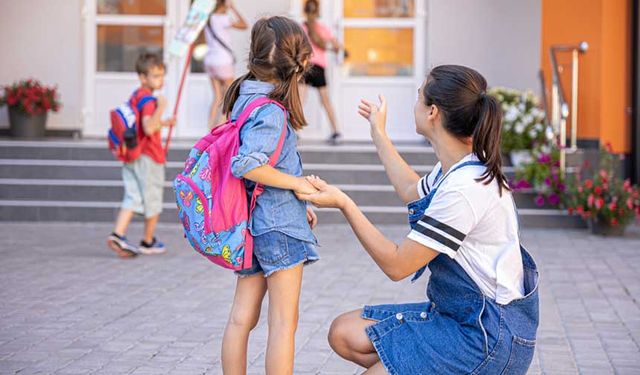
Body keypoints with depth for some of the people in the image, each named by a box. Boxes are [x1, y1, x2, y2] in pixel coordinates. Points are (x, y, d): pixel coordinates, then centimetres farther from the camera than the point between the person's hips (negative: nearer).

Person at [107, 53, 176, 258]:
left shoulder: (135, 96, 13)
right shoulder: (148, 99, -17)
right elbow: (149, 129, -28)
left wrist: (164, 123, 24)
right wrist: (160, 108, -34)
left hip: (131, 155, 8)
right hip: (148, 158, -8)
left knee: (133, 197, 4)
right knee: (152, 200, 7)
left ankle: (117, 234, -12)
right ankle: (148, 242, 19)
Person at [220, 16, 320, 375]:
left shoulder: (245, 98, 10)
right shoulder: (271, 112, -18)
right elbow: (246, 164, -31)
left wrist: (297, 203, 16)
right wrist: (297, 183, -17)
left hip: (251, 225, 9)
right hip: (279, 225, -9)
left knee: (242, 317, 11)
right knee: (284, 322, -2)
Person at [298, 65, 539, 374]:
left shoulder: (464, 187, -26)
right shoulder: (456, 167, 4)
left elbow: (396, 265, -20)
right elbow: (414, 193, 30)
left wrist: (344, 204, -18)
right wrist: (379, 135, 38)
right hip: (458, 313, 10)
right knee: (343, 333, 7)